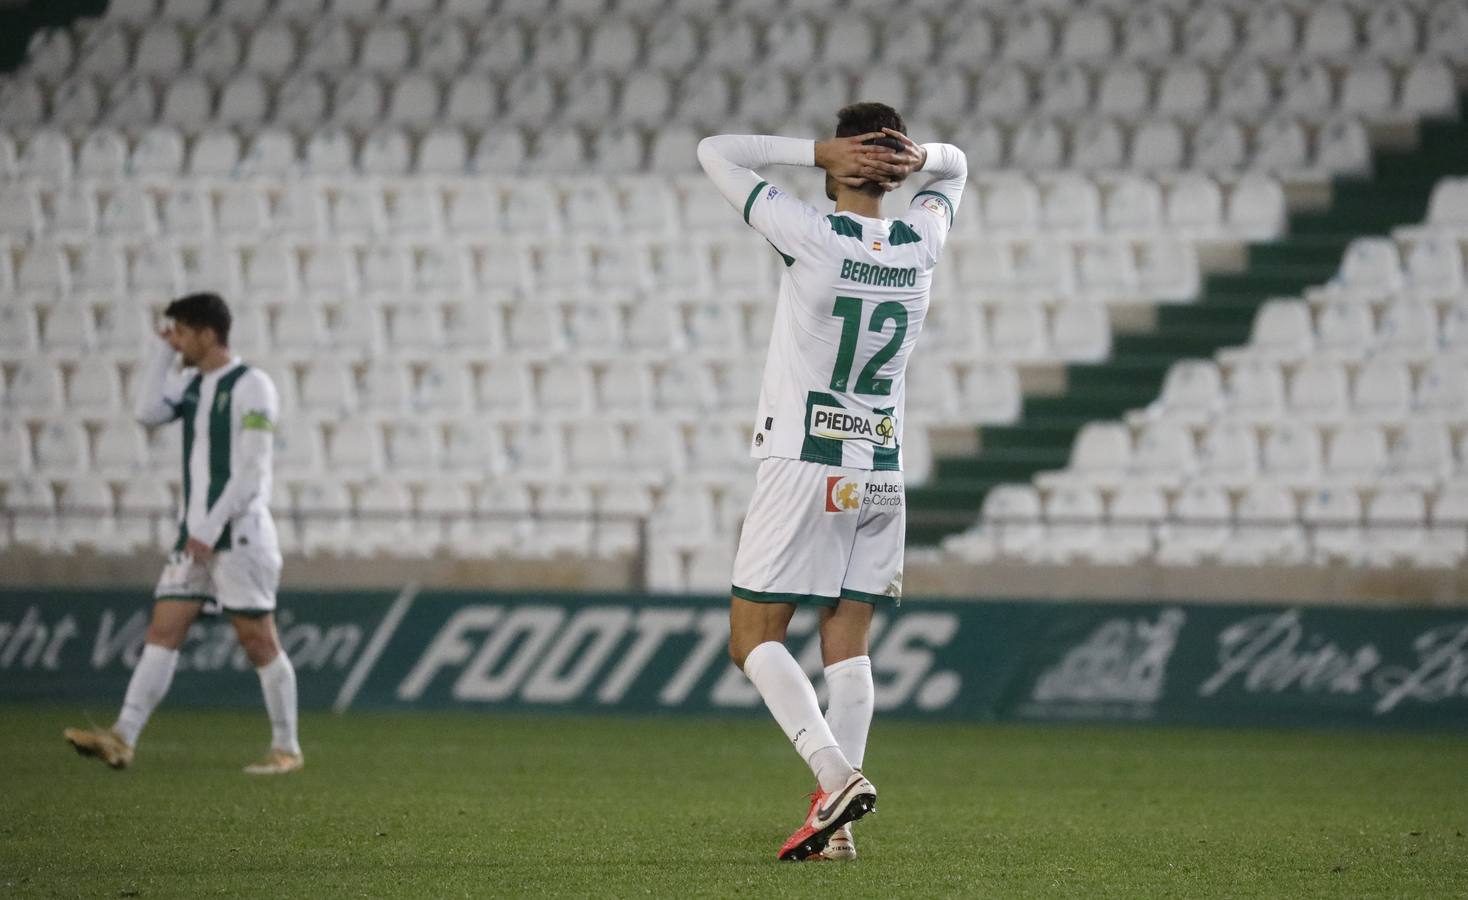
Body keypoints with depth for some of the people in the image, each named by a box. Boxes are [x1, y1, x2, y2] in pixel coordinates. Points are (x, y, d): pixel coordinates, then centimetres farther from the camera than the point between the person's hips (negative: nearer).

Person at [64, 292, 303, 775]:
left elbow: (253, 469, -16)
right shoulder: (191, 383, 15)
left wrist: (213, 527, -20)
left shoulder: (250, 385, -11)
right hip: (195, 535, 8)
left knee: (258, 639, -3)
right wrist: (164, 351, 4)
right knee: (162, 631, -1)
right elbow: (148, 411, 3)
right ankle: (123, 738, -7)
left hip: (239, 533, -8)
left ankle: (286, 748, 5)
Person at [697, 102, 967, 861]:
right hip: (881, 473, 5)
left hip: (803, 467, -5)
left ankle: (836, 776, -17)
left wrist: (819, 152, -9)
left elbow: (716, 153, -5)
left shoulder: (813, 239, -14)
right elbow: (955, 166, 22)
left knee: (753, 636, 1)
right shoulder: (920, 245, 1)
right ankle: (835, 822, 0)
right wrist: (918, 159, -1)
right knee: (847, 641, 6)